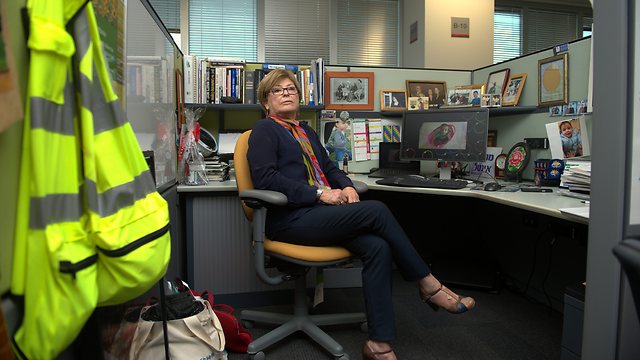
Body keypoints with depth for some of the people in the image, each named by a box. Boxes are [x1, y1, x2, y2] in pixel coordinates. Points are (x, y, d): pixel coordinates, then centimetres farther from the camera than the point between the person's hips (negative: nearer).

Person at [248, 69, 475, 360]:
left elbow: (328, 168, 25)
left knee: (377, 247, -21)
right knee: (377, 210, -23)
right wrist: (319, 193, -17)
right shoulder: (264, 130, 3)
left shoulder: (307, 131, 26)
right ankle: (427, 284, -7)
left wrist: (346, 185, 0)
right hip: (290, 219, -7)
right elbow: (265, 179, -11)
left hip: (318, 212, 7)